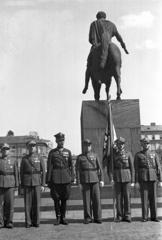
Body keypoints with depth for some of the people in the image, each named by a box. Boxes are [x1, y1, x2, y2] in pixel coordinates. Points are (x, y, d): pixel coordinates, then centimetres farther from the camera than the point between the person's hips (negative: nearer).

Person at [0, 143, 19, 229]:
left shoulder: (13, 161, 9)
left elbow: (16, 173, 7)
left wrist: (17, 185, 1)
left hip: (10, 185, 0)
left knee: (10, 203, -1)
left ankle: (9, 222, 7)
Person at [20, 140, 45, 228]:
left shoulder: (40, 158, 5)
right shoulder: (24, 159, 6)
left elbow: (43, 172, 3)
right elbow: (21, 172, 8)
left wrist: (43, 184, -3)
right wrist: (22, 185, 3)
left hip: (37, 182, 0)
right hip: (27, 182, 0)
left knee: (36, 202, 0)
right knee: (27, 203, 0)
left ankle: (36, 222, 9)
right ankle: (28, 222, 8)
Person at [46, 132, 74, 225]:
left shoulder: (68, 152, 9)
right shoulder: (52, 152, 4)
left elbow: (71, 166, 9)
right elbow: (49, 167, 1)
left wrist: (72, 177, 1)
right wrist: (48, 180, -4)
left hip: (66, 178, 1)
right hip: (55, 178, -1)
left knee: (64, 199, 5)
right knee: (56, 199, 3)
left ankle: (63, 218, 15)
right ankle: (58, 218, 14)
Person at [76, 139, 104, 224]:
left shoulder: (95, 155, 10)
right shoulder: (80, 157, 6)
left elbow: (100, 168, 7)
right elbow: (77, 171, 1)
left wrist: (101, 180, -2)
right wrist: (78, 183, -6)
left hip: (95, 179, 1)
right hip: (85, 180, -1)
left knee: (96, 199, -1)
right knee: (86, 199, 0)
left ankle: (97, 218, 6)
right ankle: (88, 218, 9)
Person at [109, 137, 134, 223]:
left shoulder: (128, 154, 4)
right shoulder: (113, 155, 6)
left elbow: (132, 168, 2)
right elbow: (111, 168, 1)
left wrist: (132, 180, -2)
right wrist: (111, 179, -10)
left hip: (127, 178, -1)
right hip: (117, 178, 1)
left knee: (127, 196, -1)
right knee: (118, 197, 2)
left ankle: (127, 216, 6)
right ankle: (119, 216, 8)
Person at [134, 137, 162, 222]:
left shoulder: (154, 154, 10)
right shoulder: (138, 155, 4)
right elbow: (136, 169, 0)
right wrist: (136, 182, -6)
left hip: (153, 178, 2)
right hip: (143, 178, -2)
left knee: (153, 197, 3)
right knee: (144, 197, -3)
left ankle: (154, 216, 10)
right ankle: (145, 217, 4)